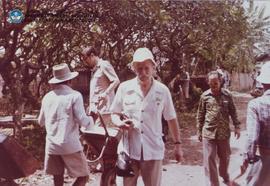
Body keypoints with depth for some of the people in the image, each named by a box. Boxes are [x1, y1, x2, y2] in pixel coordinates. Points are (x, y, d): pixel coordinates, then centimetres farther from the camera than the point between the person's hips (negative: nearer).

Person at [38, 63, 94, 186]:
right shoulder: (74, 95, -8)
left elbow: (41, 122, 19)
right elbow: (82, 121, -12)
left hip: (51, 145, 5)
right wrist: (92, 120, 9)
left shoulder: (47, 97, 8)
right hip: (70, 145, -5)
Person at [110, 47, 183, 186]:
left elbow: (171, 119, 6)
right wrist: (119, 123, -13)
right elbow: (114, 113, 9)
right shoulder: (124, 88, -2)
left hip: (153, 150, 0)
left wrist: (177, 144, 6)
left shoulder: (163, 90, -2)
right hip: (129, 149, 1)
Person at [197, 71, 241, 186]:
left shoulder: (227, 95, -1)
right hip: (208, 132, -1)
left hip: (224, 132, 1)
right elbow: (200, 115, 5)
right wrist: (199, 131, 6)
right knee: (209, 159, -1)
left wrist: (237, 126, 3)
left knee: (225, 157, 18)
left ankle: (225, 177, 43)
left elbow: (233, 112, 8)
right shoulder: (205, 95, -2)